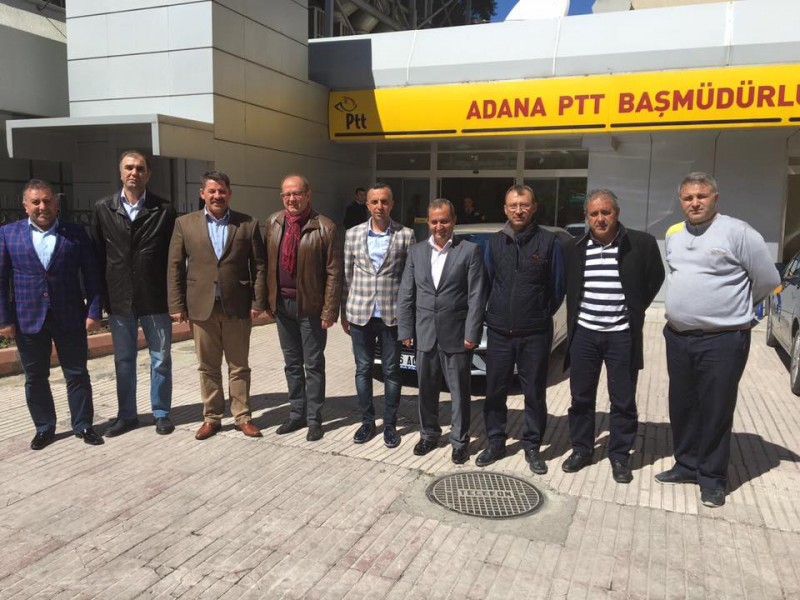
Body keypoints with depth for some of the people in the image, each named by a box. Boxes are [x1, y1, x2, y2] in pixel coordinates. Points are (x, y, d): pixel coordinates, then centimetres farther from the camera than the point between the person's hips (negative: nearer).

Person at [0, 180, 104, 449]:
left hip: (69, 317, -1)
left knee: (77, 374, 7)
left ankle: (83, 425, 19)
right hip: (28, 319, 1)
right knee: (35, 377, 11)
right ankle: (44, 427, 26)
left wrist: (94, 311, -6)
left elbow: (92, 275, 0)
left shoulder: (76, 233, 1)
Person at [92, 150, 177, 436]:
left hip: (156, 298, -2)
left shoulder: (164, 209, -2)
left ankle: (161, 413, 22)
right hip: (119, 299, 2)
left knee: (160, 359, 8)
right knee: (123, 360, 13)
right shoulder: (103, 208, 4)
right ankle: (127, 415, 26)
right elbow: (98, 254, 5)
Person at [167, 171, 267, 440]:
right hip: (201, 306, 1)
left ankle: (243, 416, 20)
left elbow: (259, 266, 2)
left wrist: (258, 302, -4)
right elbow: (175, 267, 3)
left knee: (239, 366, 9)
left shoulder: (248, 224, 2)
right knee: (207, 367, 10)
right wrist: (177, 305, -2)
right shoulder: (185, 224, 3)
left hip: (237, 306, 0)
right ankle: (211, 417, 23)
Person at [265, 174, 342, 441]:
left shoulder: (324, 227, -12)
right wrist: (267, 299, 4)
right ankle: (296, 414, 29)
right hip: (282, 303, 5)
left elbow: (333, 272, -11)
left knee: (313, 365, 7)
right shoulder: (273, 222, 5)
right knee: (292, 364, 16)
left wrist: (329, 310, -14)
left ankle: (314, 419, 19)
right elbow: (268, 262, 9)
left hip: (310, 305, -5)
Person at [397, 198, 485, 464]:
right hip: (425, 334, 3)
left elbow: (476, 296, -7)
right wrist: (405, 331, 1)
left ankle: (460, 440, 22)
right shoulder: (416, 251, 7)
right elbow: (405, 295, 6)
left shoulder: (470, 250, -4)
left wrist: (471, 333, -12)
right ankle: (429, 434, 32)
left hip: (456, 335, -3)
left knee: (460, 391, 8)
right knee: (426, 389, 15)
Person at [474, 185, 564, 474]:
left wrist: (540, 317, 6)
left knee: (535, 394, 7)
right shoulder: (494, 242, 6)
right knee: (495, 392, 10)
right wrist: (497, 312, 9)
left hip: (535, 334, -2)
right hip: (499, 332, 3)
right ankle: (495, 442, 26)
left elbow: (557, 288, 1)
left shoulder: (549, 242, -4)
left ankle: (532, 447, 23)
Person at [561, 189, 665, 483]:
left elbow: (655, 279, 6)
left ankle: (619, 456, 23)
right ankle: (581, 449, 27)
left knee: (623, 400, 8)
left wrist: (635, 311, 4)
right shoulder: (574, 249, 2)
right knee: (581, 396, 11)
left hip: (622, 335, -2)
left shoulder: (641, 243, -6)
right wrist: (573, 319, 9)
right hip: (583, 334, 2)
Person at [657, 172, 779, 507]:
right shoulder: (672, 235, 8)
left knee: (715, 411, 4)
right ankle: (687, 465, 32)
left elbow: (768, 280, -4)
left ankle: (712, 477, 20)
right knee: (681, 407, 15)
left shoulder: (737, 232, -11)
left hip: (722, 339, -6)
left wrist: (733, 308, 7)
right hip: (677, 337, 6)